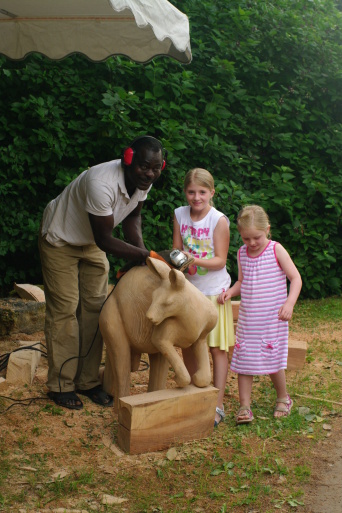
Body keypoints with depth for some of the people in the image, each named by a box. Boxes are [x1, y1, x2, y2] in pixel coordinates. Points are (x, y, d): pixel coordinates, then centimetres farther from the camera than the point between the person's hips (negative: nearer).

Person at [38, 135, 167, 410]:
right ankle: (61, 385, 5)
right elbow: (105, 240, -33)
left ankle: (88, 380, 13)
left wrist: (141, 250, -14)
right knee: (64, 309, -6)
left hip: (91, 243, 7)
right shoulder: (101, 183, -40)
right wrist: (148, 255, -34)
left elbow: (132, 216, 1)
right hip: (60, 240, -7)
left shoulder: (143, 181, -16)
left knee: (95, 307, 4)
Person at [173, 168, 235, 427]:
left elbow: (220, 260, -14)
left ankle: (217, 405, 4)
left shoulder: (219, 220, -13)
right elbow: (177, 250, 6)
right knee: (187, 346, 10)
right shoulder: (180, 214, 1)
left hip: (213, 291, -4)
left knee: (217, 348, -2)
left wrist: (194, 259, -29)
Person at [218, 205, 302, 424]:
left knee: (273, 358, 1)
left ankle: (283, 398, 26)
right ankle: (245, 407, 8)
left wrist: (289, 303, -21)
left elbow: (295, 278, -8)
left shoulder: (276, 250, -8)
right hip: (247, 318, 4)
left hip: (272, 318, -4)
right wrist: (230, 291, -4)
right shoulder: (242, 253, 6)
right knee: (244, 359, 0)